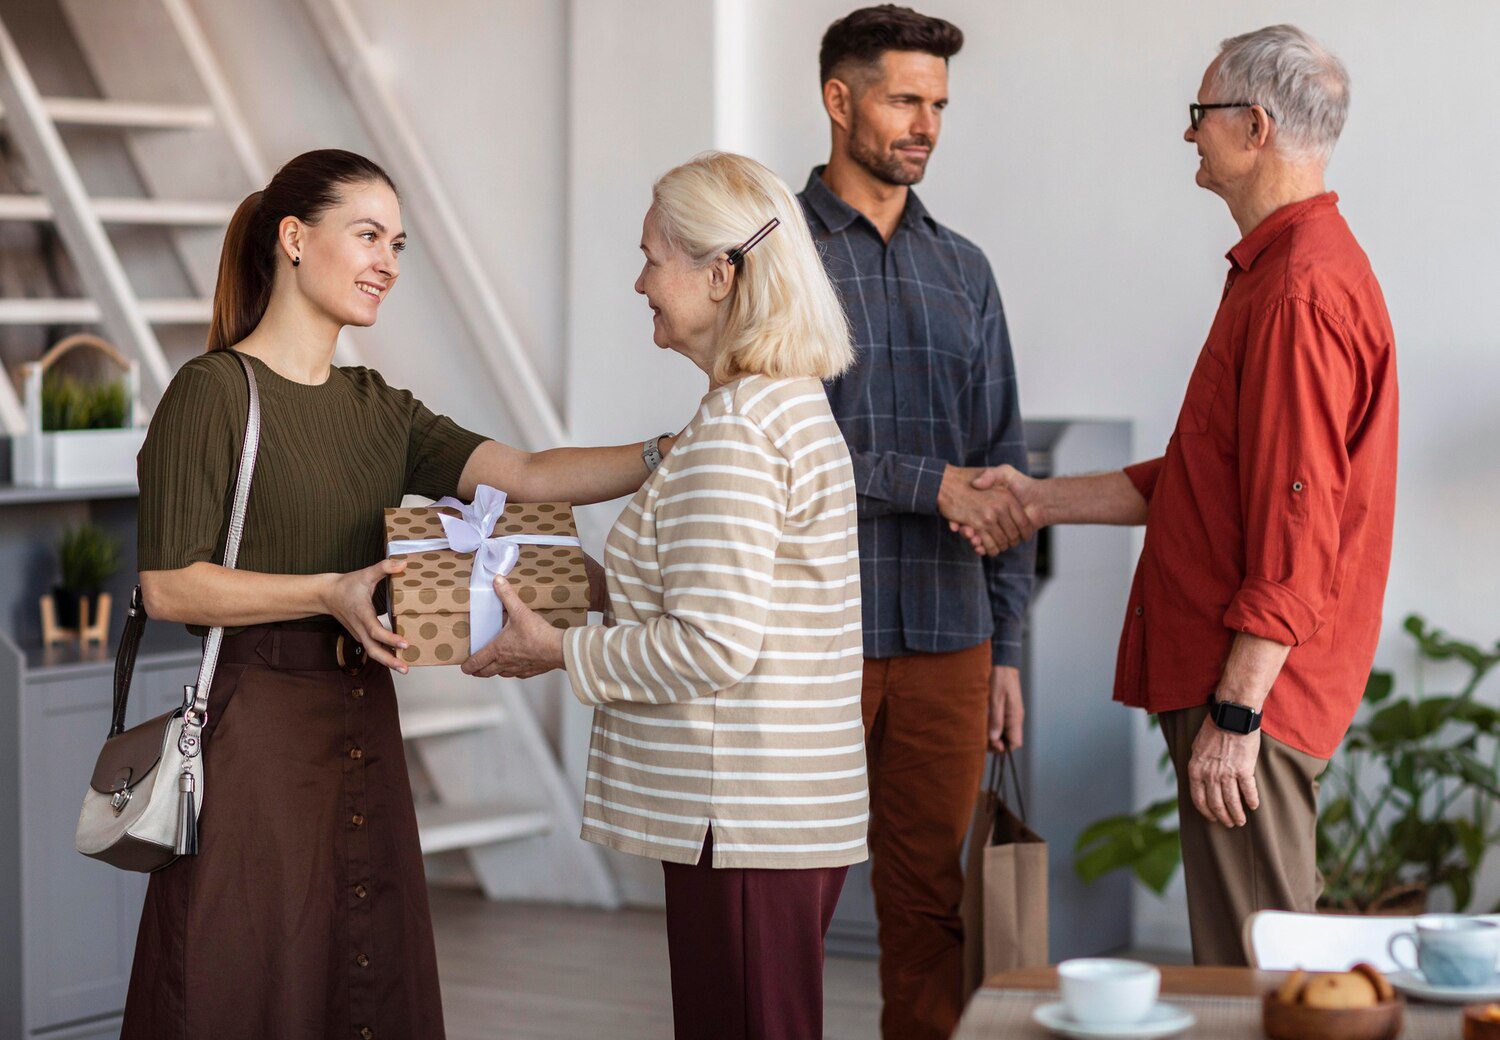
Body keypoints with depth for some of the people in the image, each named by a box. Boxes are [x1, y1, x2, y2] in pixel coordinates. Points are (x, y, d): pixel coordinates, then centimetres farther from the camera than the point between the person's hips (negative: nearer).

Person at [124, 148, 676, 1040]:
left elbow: (529, 478, 2)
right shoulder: (216, 392, -7)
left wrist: (683, 455, -10)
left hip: (365, 727, 7)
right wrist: (330, 593, -21)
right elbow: (169, 585, -12)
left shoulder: (376, 409, 14)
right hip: (260, 726, -7)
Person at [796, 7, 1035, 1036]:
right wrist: (932, 484, -19)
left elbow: (1002, 463, 15)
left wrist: (1005, 648, 11)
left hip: (947, 641, 4)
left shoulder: (963, 269, 15)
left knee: (932, 907, 7)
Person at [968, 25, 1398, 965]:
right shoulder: (1277, 270, 18)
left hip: (1251, 682, -11)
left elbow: (1296, 529, -23)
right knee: (1241, 970, 17)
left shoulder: (1304, 290, -18)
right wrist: (1043, 500, 22)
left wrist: (1235, 710, -23)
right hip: (1229, 683, 11)